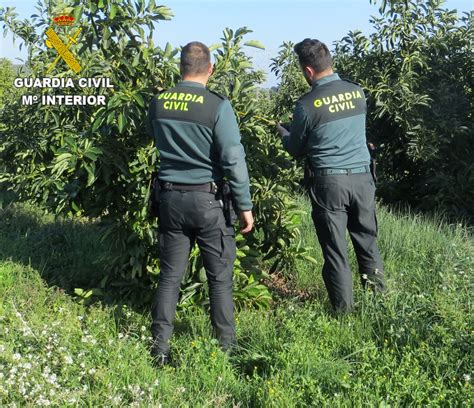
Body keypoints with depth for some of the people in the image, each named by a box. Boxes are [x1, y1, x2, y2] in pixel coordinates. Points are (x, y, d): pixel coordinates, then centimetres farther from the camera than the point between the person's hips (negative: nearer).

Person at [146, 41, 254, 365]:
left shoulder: (158, 103, 1)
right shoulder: (217, 106, -13)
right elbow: (234, 160, -15)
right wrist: (245, 206, -8)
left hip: (170, 198, 4)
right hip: (207, 199, -4)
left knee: (170, 275, 12)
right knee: (220, 277, 9)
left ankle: (160, 348, 15)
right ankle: (227, 347, 17)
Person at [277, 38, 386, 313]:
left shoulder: (307, 104, -10)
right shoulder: (358, 92, 3)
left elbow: (296, 150, 3)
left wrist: (282, 131, 24)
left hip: (328, 181, -4)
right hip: (362, 177, 4)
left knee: (335, 249, 6)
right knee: (368, 242, 16)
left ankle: (344, 309, 12)